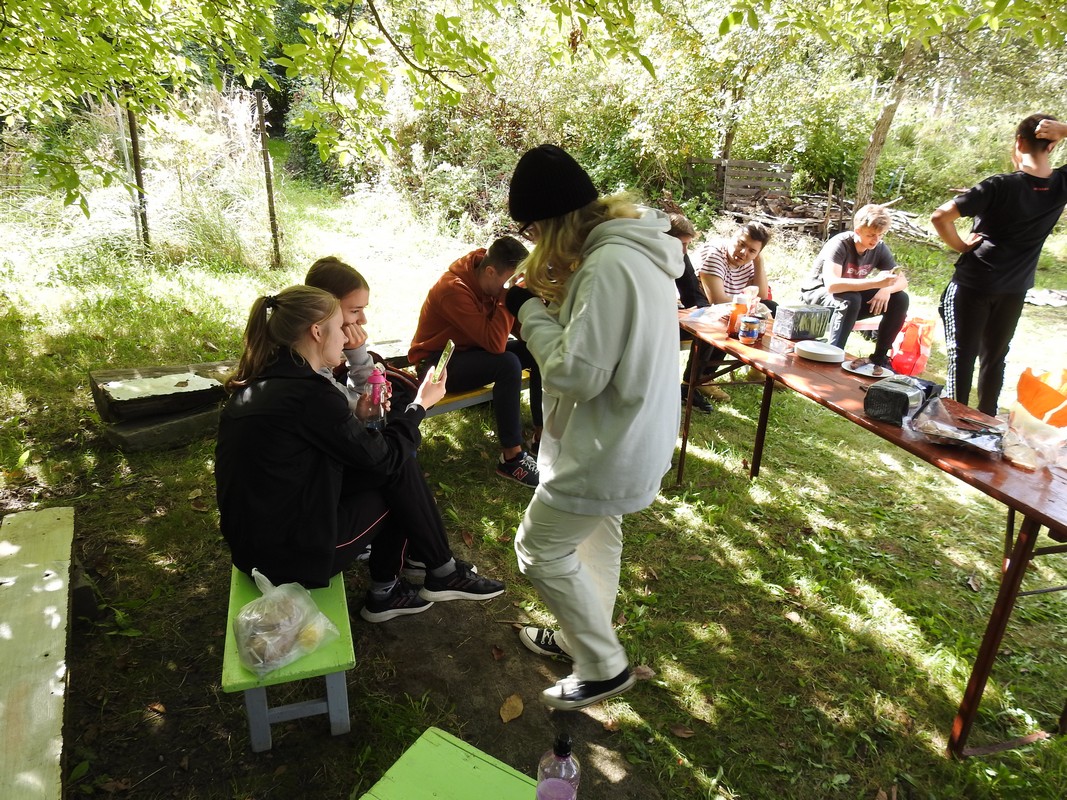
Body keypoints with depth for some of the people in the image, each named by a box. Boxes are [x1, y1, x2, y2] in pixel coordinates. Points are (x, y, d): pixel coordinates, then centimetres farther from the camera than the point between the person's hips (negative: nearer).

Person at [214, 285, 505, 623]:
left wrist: (358, 417, 4)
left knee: (392, 466, 10)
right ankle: (443, 575, 20)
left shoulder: (259, 382, 4)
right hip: (288, 554, -8)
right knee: (399, 470, 2)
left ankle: (385, 592, 21)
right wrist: (421, 404, 2)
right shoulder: (310, 394, -23)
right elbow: (383, 458, -12)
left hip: (253, 539, 8)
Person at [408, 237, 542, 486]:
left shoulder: (490, 281, -5)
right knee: (508, 364, -32)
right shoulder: (455, 289, -29)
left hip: (471, 349, 8)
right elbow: (495, 344, -34)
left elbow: (516, 325, -2)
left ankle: (542, 434, 0)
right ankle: (511, 458, -24)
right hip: (438, 363, -8)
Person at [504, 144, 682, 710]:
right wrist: (558, 300, -1)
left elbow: (577, 373, -29)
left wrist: (531, 311, -16)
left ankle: (604, 667, 21)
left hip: (607, 449, -10)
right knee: (597, 534, 25)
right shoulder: (636, 249, 5)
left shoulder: (608, 265, -28)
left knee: (539, 549, 5)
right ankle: (584, 636, 47)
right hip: (628, 436, 10)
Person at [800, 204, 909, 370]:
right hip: (819, 294, -6)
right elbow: (832, 285, -41)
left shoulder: (879, 248, -8)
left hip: (853, 294, 6)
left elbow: (902, 281, -4)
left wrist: (886, 289, -29)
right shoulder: (840, 244, -26)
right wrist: (875, 282, -46)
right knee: (850, 299, -38)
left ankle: (879, 357, -4)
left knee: (900, 299, -11)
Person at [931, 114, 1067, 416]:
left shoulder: (1000, 186, -18)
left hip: (972, 286, -4)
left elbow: (940, 216, -25)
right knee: (995, 359, 16)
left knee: (962, 358, 2)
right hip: (1013, 291, 4)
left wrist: (960, 245, -8)